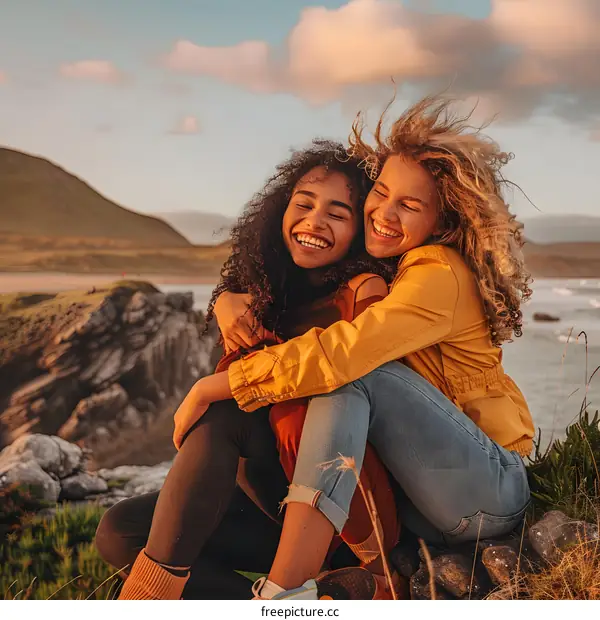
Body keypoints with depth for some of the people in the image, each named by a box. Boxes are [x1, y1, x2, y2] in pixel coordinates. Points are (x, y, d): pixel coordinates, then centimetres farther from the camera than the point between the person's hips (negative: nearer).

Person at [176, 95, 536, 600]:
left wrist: (213, 387, -23)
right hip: (414, 502, 7)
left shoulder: (440, 275, -15)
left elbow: (339, 353, -30)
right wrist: (232, 305, -12)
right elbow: (236, 295, 12)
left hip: (491, 491, -7)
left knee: (349, 372, -31)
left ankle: (287, 588, -36)